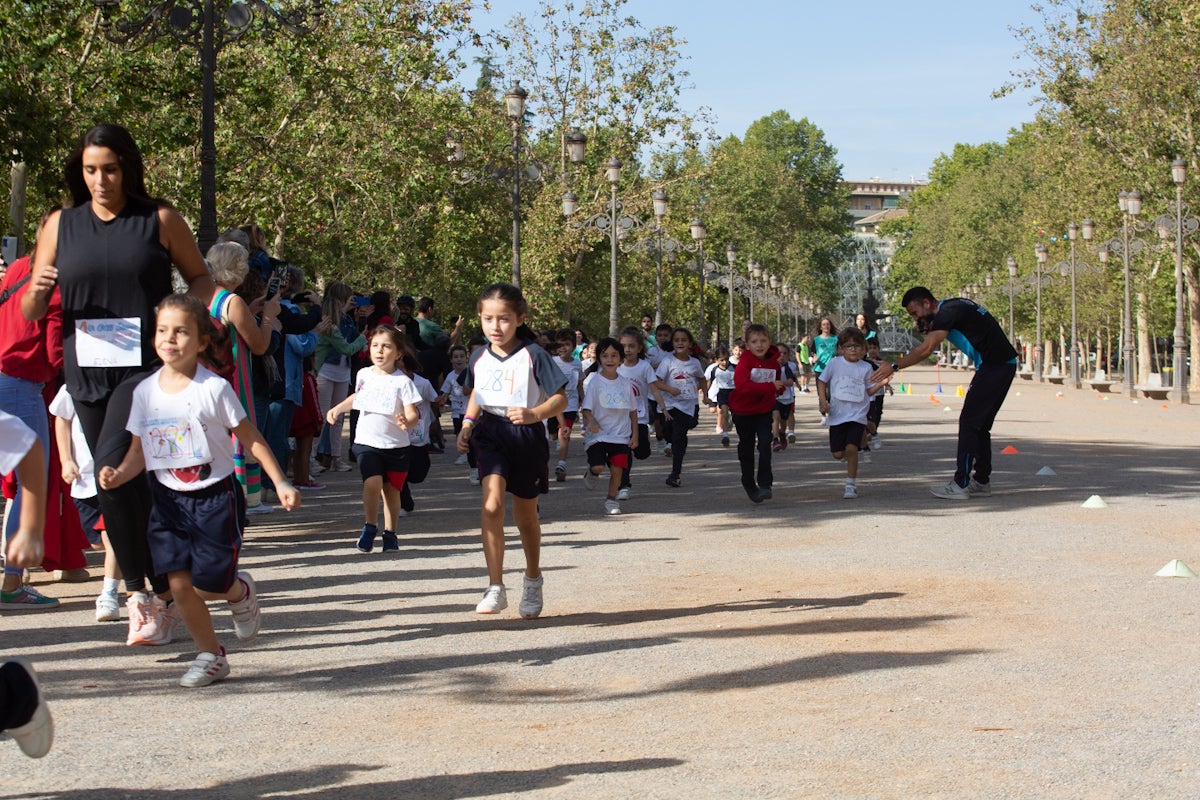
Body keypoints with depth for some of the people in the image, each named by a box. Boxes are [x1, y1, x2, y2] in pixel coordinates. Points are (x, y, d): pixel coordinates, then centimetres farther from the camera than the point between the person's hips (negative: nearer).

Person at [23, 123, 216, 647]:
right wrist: (37, 289, -13)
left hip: (145, 367, -4)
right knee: (122, 482, 7)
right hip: (85, 371, 4)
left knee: (113, 470, -21)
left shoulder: (160, 221, 2)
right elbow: (30, 312, 10)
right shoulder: (60, 226, 9)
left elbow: (201, 279, 12)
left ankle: (141, 590, -9)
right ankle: (156, 590, 19)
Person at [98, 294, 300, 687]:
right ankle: (210, 655, 17)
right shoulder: (145, 391, 0)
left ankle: (241, 592, 30)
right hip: (169, 499, 4)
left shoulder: (214, 389, -11)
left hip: (214, 496, -4)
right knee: (179, 584, -1)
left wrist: (280, 483, -7)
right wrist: (118, 475, -14)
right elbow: (139, 451, 6)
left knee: (207, 584, -6)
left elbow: (251, 438, -5)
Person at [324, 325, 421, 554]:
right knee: (373, 482, -19)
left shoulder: (402, 381, -8)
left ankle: (390, 533, 23)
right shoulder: (364, 375, 5)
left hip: (395, 444, -1)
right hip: (367, 441, 1)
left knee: (392, 489, 5)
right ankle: (369, 527, -1)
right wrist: (338, 408, 17)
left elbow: (412, 414, -13)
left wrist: (407, 422, -34)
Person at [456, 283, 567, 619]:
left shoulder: (534, 356, -11)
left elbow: (560, 398, -10)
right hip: (490, 432, 2)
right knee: (492, 506, -19)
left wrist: (534, 414, -27)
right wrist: (467, 424, 8)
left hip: (526, 436, -2)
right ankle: (495, 588, -19)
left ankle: (533, 579, 39)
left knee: (525, 516, 14)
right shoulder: (479, 358, 4)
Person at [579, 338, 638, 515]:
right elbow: (586, 408, -9)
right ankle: (591, 472, 19)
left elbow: (633, 411, 11)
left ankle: (611, 500, 16)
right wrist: (591, 420, -30)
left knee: (617, 469, -4)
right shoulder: (595, 382, -6)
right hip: (598, 434, -3)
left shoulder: (626, 383, 4)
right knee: (598, 466, -18)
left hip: (621, 435, 3)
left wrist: (635, 435, 6)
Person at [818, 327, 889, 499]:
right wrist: (823, 400, -6)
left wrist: (880, 383, -10)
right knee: (837, 454, 3)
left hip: (857, 415, -1)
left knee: (851, 448, -18)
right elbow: (822, 382, 8)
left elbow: (869, 391, 8)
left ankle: (851, 485, -7)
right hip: (837, 415, 1)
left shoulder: (866, 368, 2)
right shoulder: (834, 363, -1)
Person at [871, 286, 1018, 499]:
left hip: (995, 367, -10)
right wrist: (928, 328, 4)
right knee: (980, 425, 14)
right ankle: (981, 482, 18)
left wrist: (894, 366, -19)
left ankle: (960, 485, -9)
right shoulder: (953, 307, 15)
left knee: (969, 422, -8)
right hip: (1004, 364, 10)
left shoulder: (948, 312, -14)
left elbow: (926, 350, -21)